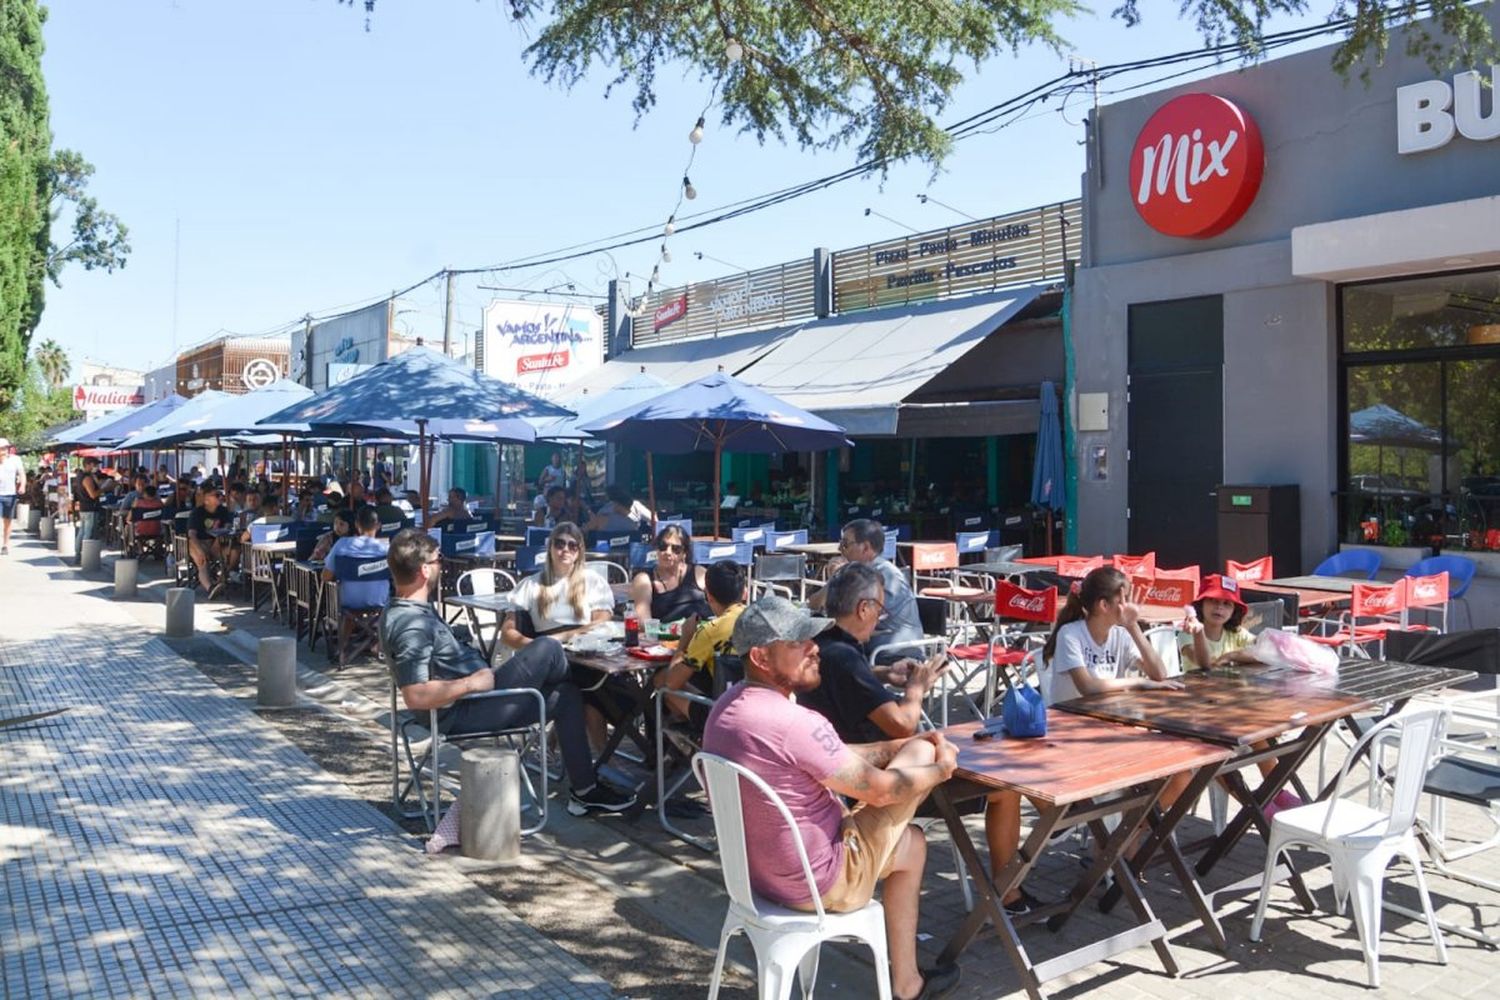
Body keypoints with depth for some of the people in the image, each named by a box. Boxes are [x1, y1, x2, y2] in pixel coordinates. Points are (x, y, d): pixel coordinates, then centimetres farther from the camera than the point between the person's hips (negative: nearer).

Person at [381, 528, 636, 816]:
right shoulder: (410, 624, -24)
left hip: (472, 698, 11)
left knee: (565, 696, 10)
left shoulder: (410, 611, 9)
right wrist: (472, 682, -23)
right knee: (546, 649, -14)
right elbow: (415, 697, -32)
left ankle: (584, 791, 16)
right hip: (464, 714, -11)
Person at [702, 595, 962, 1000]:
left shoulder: (729, 704, -2)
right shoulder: (794, 723, -31)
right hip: (816, 882, -8)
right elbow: (879, 789, -17)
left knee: (910, 842, 27)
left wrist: (903, 746, 8)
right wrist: (940, 770, 1)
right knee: (922, 753, 3)